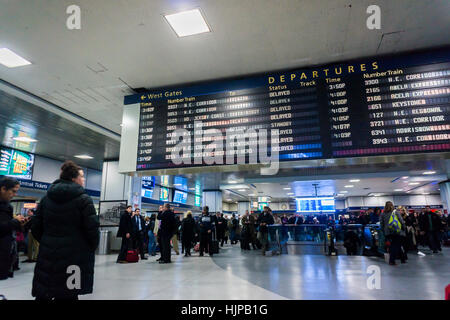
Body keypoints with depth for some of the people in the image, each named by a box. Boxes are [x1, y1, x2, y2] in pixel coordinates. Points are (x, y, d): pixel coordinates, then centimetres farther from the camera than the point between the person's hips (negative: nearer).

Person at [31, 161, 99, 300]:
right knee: (67, 295, 4)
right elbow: (92, 227, -15)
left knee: (42, 294, 15)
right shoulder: (84, 199, -10)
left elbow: (35, 226, 8)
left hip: (48, 254, 5)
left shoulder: (46, 198, 7)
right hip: (74, 256, -5)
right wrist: (92, 247, 3)